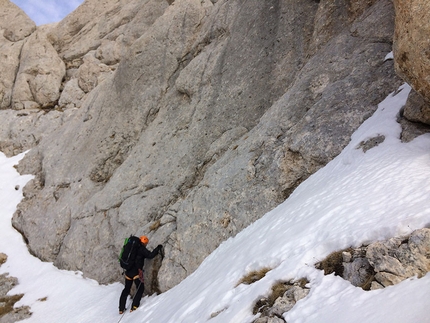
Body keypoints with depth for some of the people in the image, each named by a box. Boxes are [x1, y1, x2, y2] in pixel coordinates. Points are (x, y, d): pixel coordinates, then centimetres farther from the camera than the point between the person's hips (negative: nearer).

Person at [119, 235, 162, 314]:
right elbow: (150, 255, -18)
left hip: (128, 272, 7)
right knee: (140, 288, 8)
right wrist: (158, 248, -8)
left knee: (126, 289, 19)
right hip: (136, 271, -7)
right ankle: (134, 306, -2)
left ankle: (121, 309, 20)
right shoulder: (141, 249, -10)